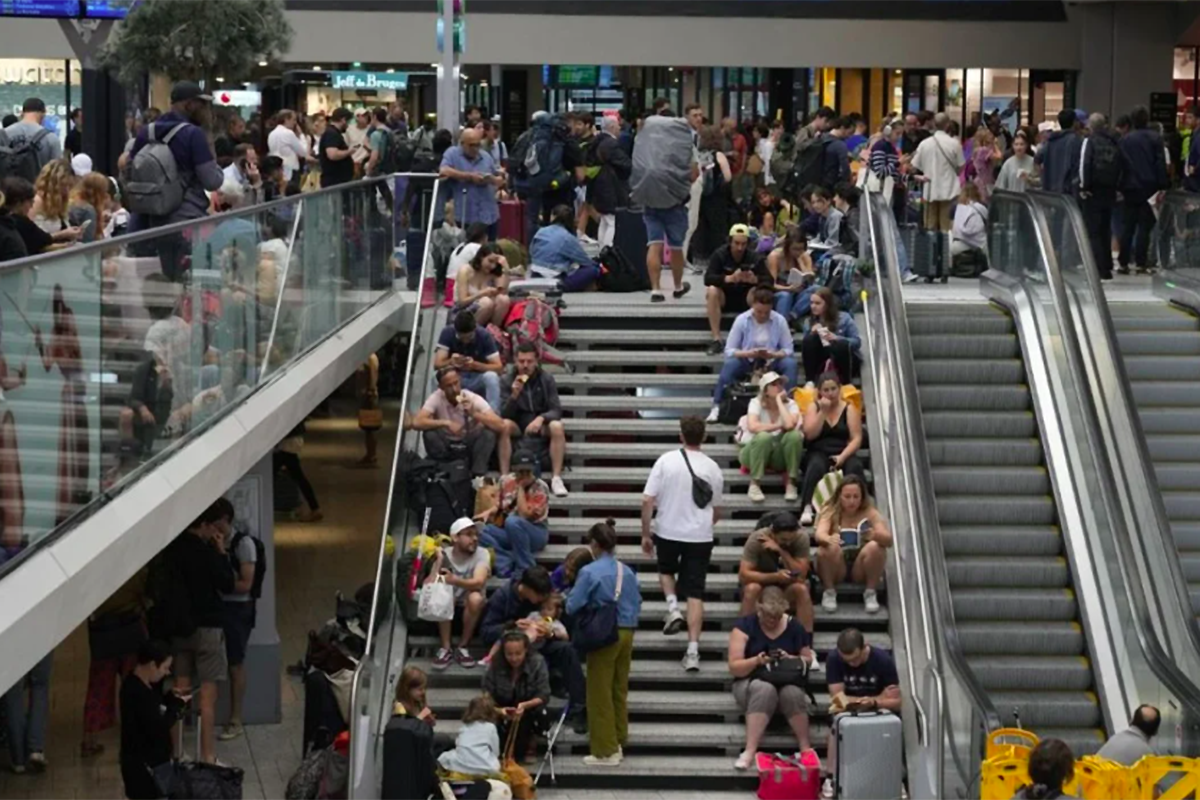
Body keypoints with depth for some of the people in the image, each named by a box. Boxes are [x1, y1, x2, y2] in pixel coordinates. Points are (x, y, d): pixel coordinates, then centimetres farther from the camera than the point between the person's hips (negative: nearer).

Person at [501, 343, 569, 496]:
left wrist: (541, 418, -31)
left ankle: (556, 478, -30)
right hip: (518, 425, 0)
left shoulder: (546, 379, -5)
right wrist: (514, 395, -30)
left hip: (541, 425, 0)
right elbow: (504, 414, -12)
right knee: (504, 425, -32)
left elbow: (556, 410, -9)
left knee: (557, 426, -31)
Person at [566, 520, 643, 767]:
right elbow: (637, 604, 8)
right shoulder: (628, 571, 3)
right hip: (626, 634, 6)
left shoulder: (589, 572, -13)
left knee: (600, 693, 3)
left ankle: (605, 751, 5)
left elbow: (573, 606, -12)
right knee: (620, 690, 16)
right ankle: (618, 742, 24)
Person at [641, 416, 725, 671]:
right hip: (701, 536, 1)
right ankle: (693, 651, -5)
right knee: (695, 594, 3)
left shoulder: (666, 461, -7)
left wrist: (645, 534, 1)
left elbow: (647, 501, -9)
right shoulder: (712, 468, 0)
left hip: (668, 532, -1)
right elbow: (717, 512, 10)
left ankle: (672, 607, 6)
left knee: (666, 570, 31)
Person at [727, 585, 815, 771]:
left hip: (787, 682, 2)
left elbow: (808, 660, 10)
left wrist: (792, 659, -13)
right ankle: (750, 751, -43)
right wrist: (756, 661, -28)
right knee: (765, 690, -38)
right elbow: (734, 667, -9)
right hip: (752, 682, -2)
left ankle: (806, 748, -27)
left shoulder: (794, 627, 2)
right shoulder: (745, 625, -5)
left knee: (792, 693, -36)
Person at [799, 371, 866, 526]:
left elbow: (856, 439, -2)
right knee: (816, 465, -36)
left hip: (843, 454, 1)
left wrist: (842, 456, -18)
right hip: (818, 453, -1)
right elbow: (810, 435, -7)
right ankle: (808, 508, -47)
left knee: (855, 466, -33)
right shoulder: (813, 407, 9)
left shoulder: (849, 409, 8)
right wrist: (823, 411, -11)